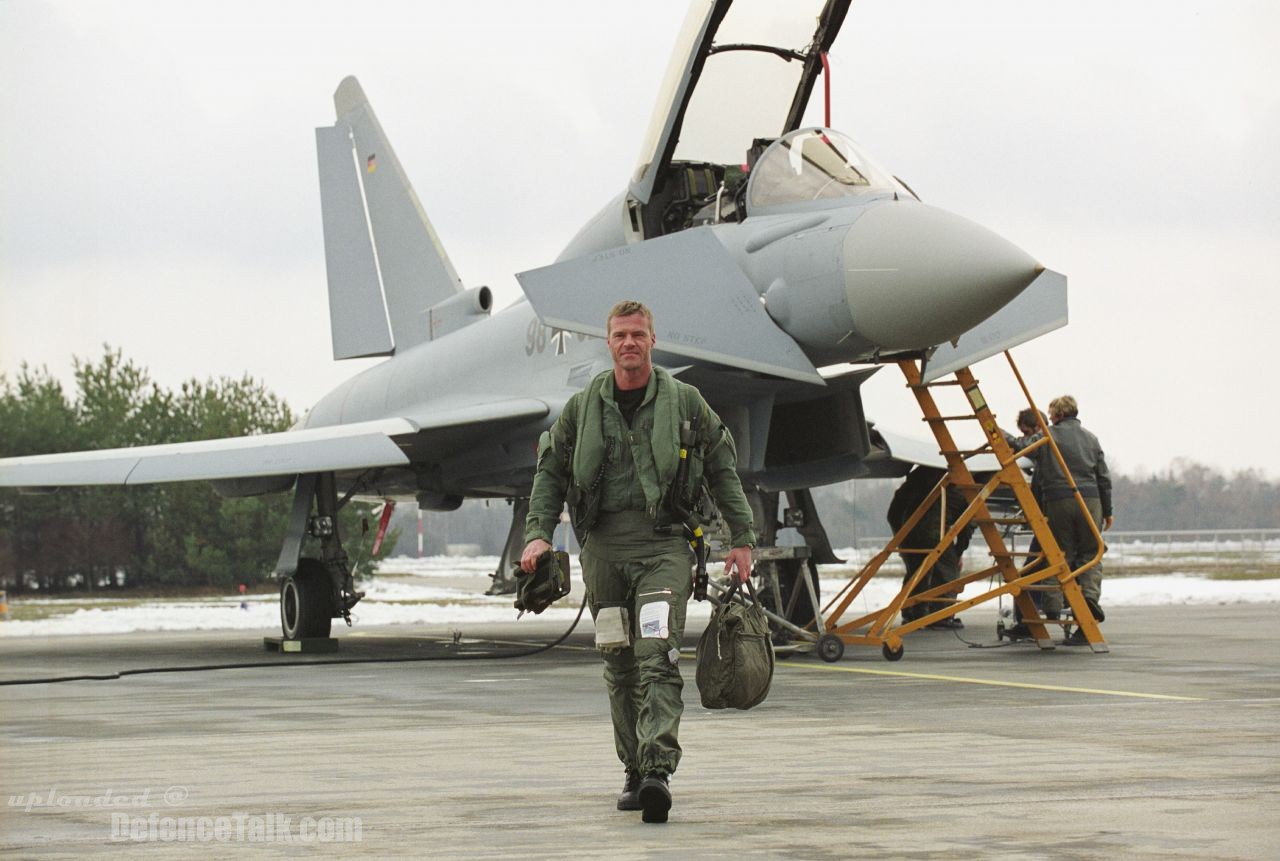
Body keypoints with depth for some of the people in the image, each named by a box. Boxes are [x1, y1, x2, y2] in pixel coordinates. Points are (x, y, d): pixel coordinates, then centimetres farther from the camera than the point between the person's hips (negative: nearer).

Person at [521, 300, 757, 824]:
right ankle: (635, 772, 16)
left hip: (663, 544, -3)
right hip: (603, 545, 3)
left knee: (657, 656, -16)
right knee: (620, 665, 6)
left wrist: (742, 538, 8)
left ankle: (658, 771, -26)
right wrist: (538, 533, 1)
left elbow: (722, 471, 11)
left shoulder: (684, 402, 6)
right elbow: (551, 472, 14)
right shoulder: (583, 407, 10)